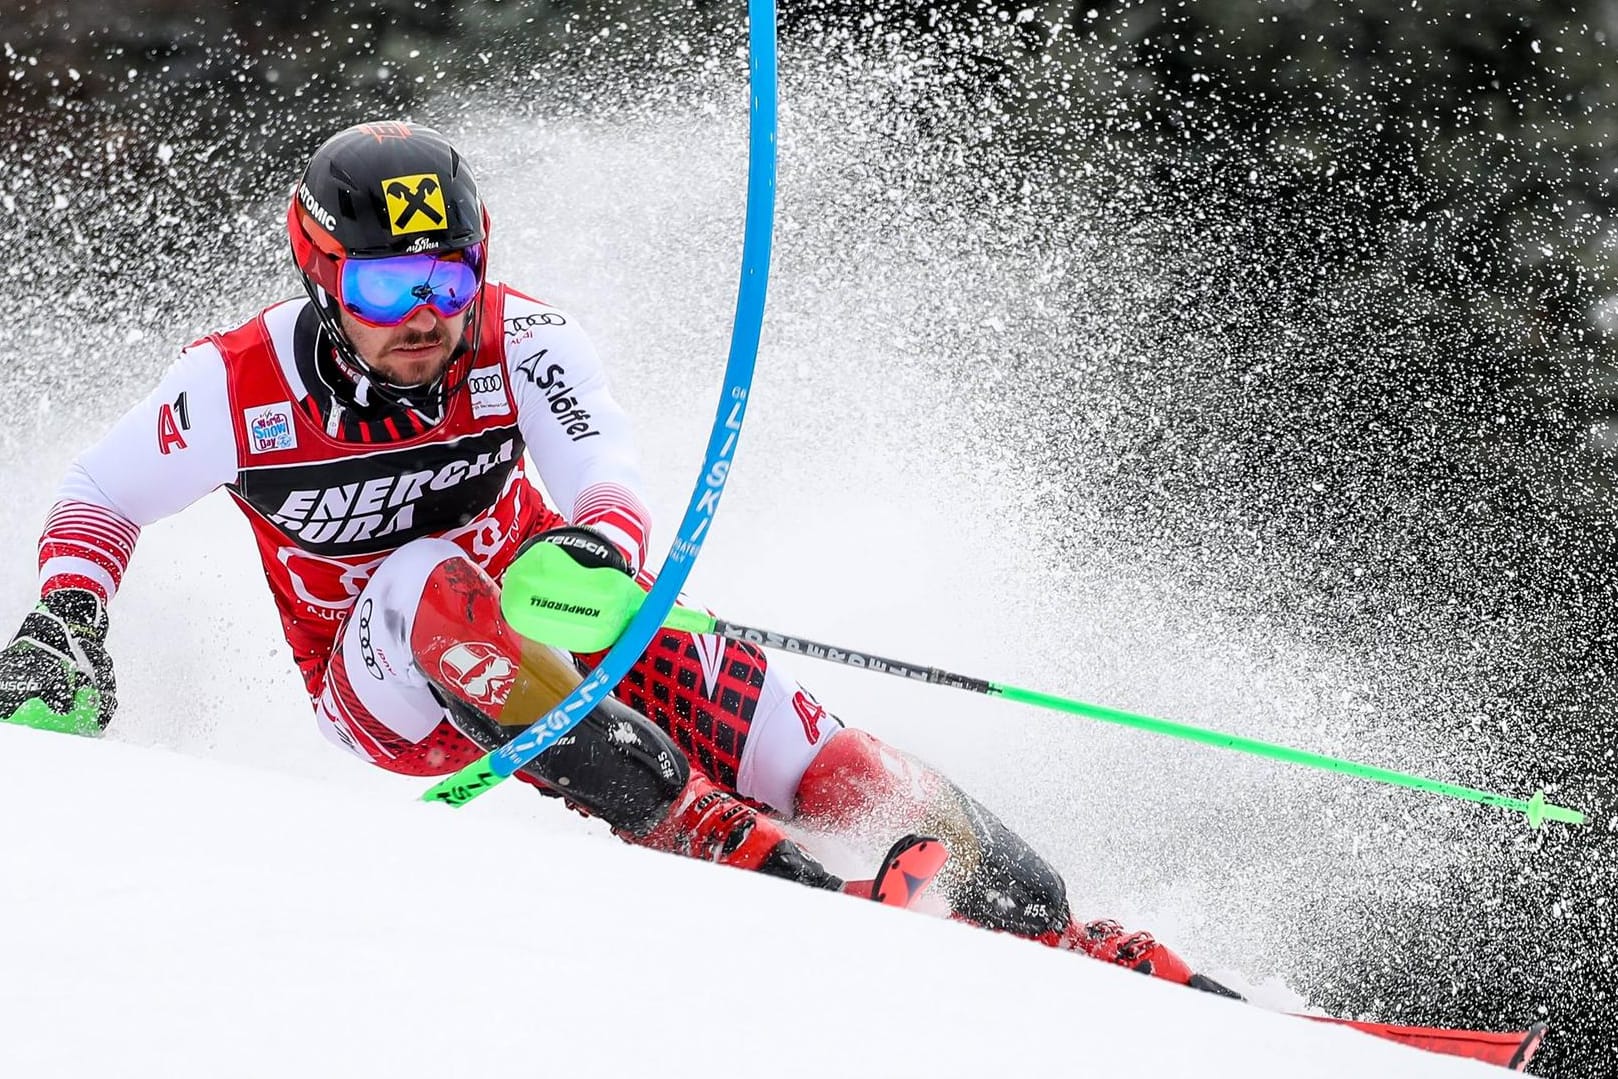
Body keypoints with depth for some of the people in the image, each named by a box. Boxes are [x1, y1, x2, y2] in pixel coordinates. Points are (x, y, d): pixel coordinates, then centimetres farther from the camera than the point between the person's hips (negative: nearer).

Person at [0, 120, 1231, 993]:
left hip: (542, 628, 2)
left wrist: (596, 553, -54)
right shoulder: (239, 388, -17)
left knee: (738, 697, -21)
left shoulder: (522, 341, -16)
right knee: (429, 586, -36)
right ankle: (719, 847, -46)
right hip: (385, 695, -1)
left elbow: (611, 480, -30)